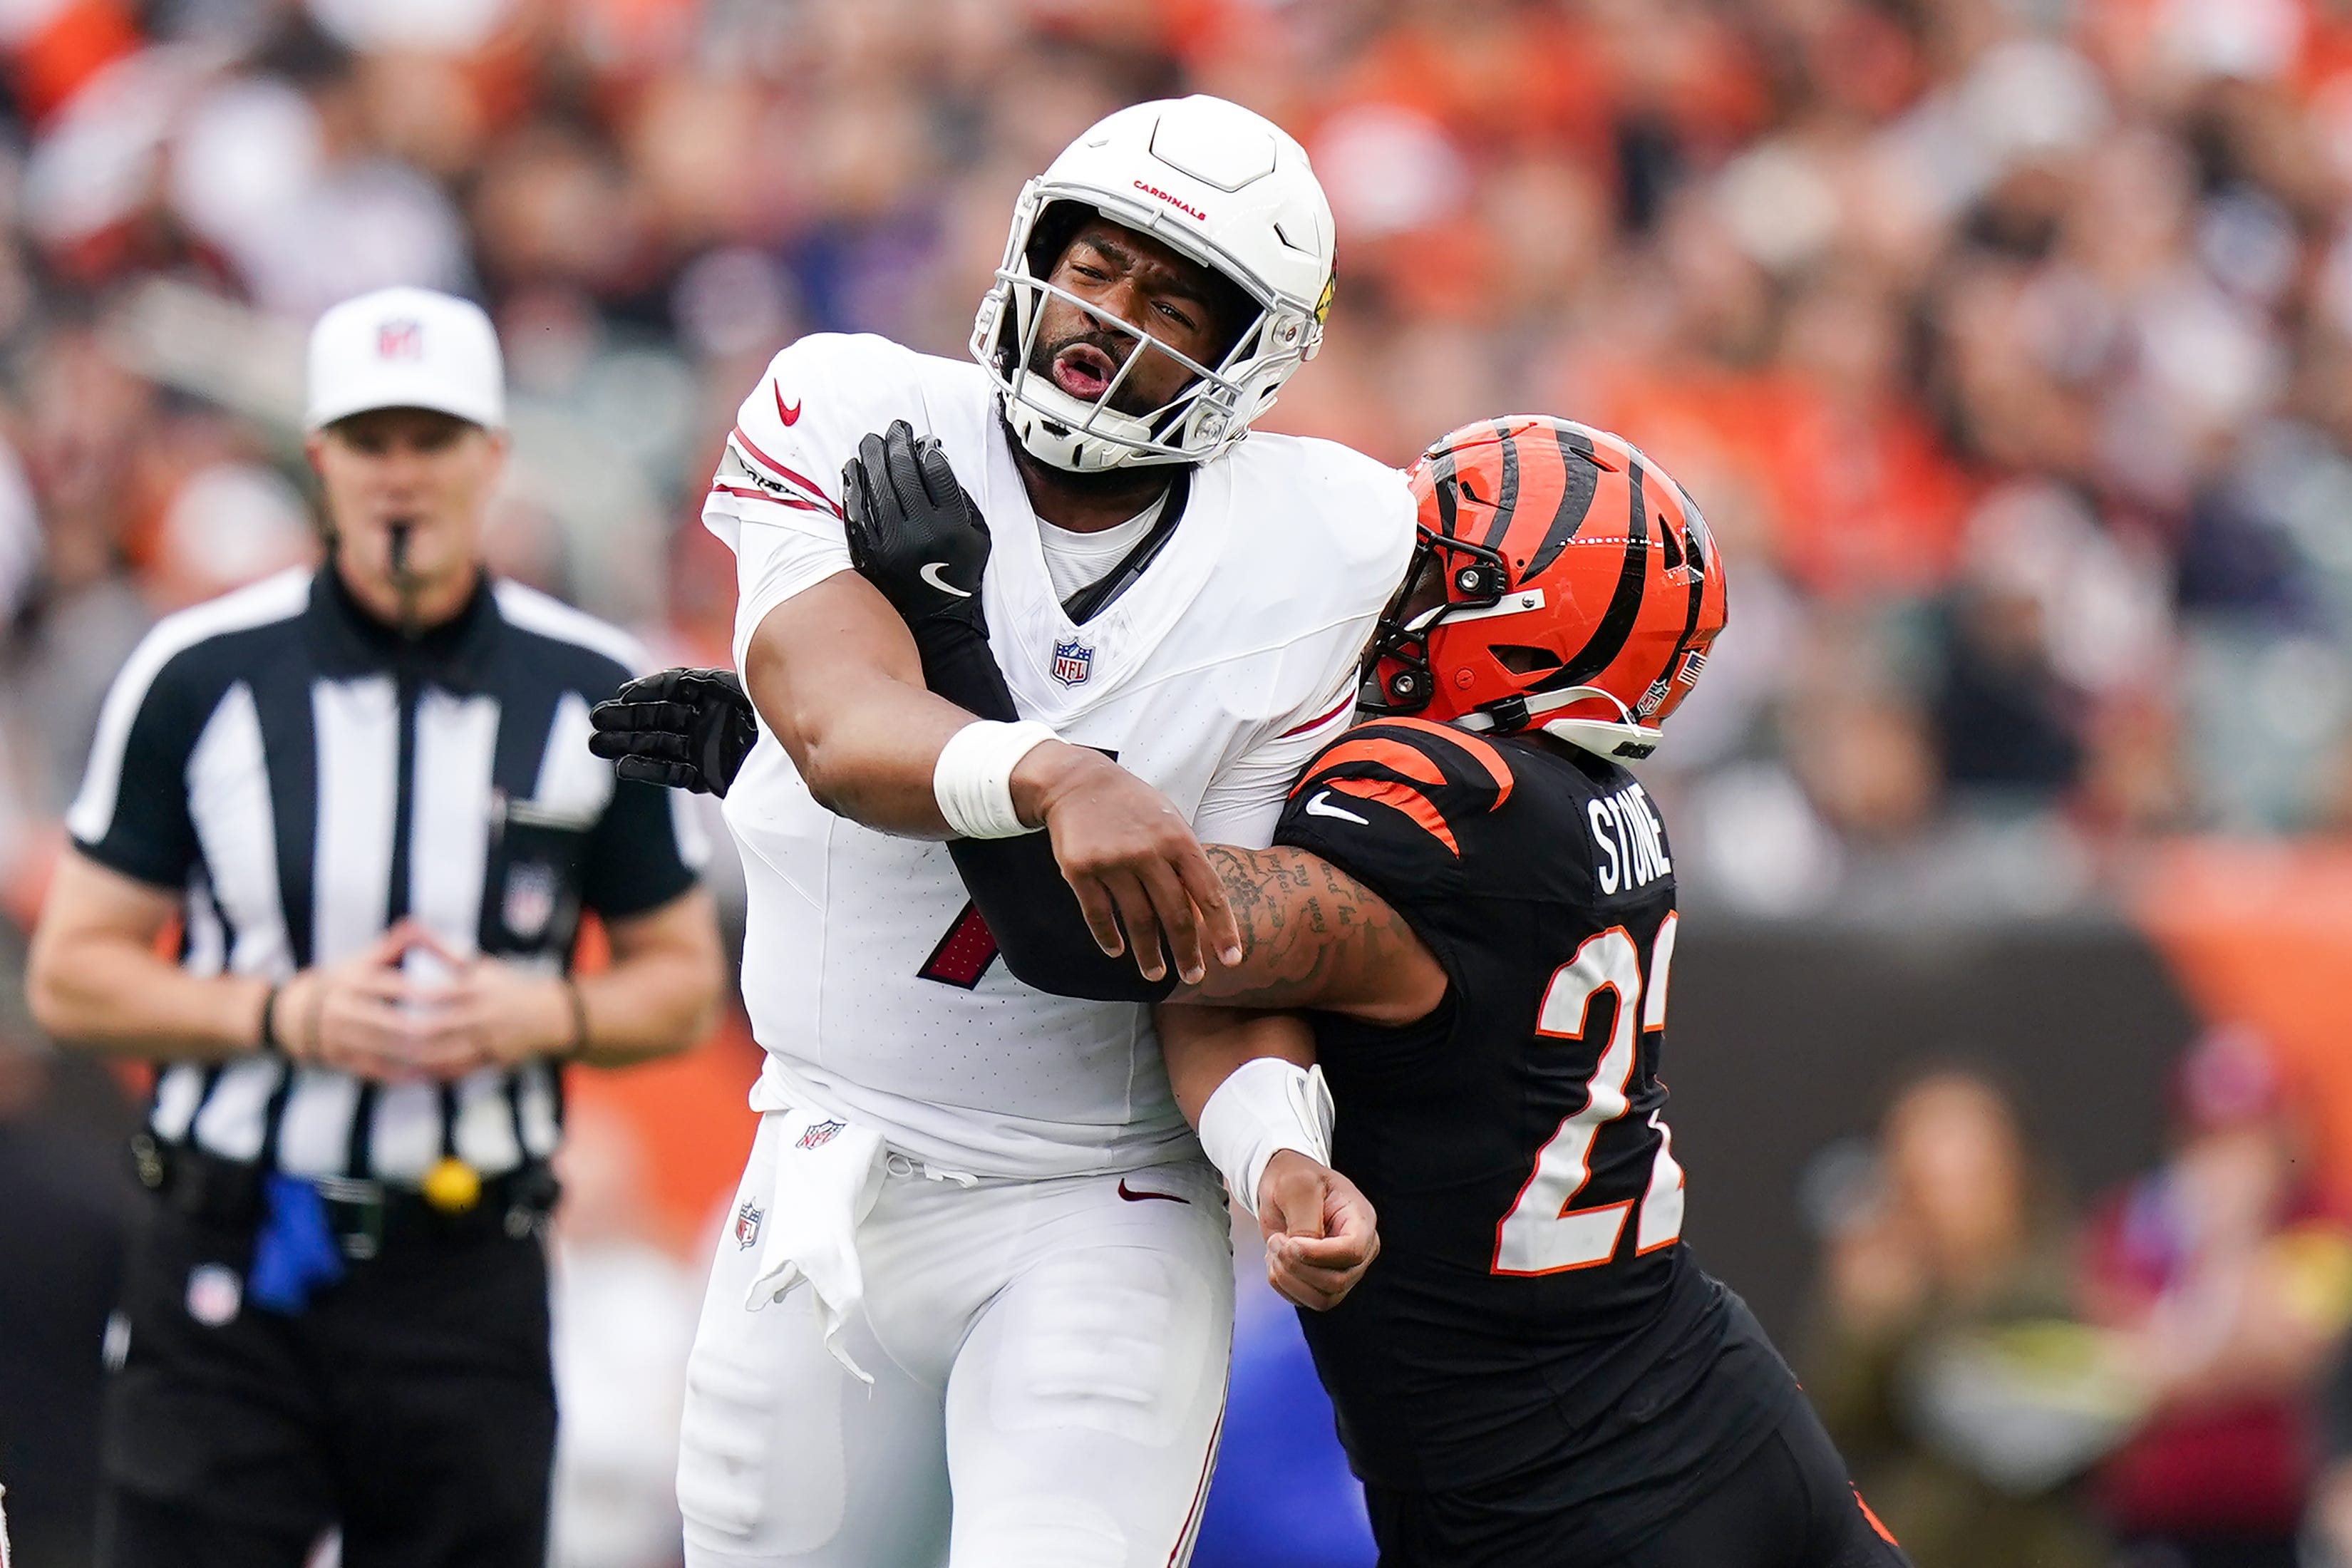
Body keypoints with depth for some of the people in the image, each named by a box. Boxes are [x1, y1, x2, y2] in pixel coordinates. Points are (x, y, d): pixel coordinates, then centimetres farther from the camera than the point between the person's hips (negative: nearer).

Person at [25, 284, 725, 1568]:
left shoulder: (591, 694, 6)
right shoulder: (200, 678, 1)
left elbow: (681, 980, 13)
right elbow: (71, 977, 3)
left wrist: (545, 1016, -8)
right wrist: (285, 1015, -12)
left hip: (468, 1277, 1)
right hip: (230, 1270, -1)